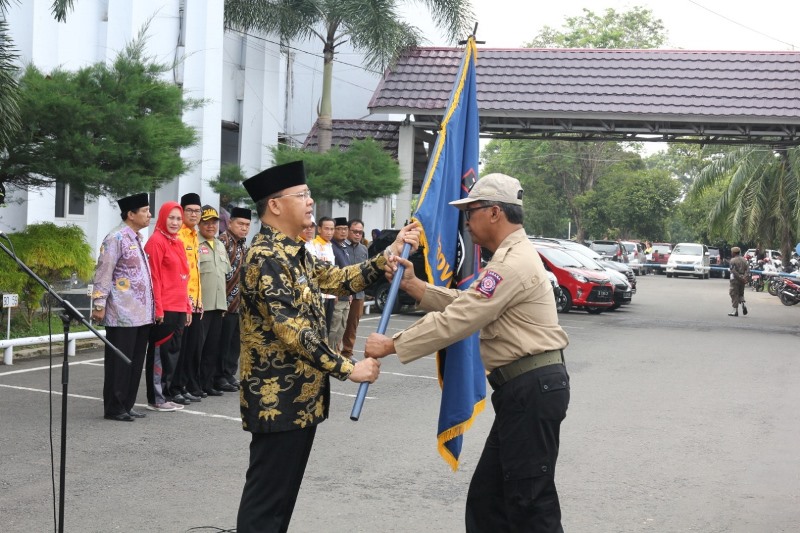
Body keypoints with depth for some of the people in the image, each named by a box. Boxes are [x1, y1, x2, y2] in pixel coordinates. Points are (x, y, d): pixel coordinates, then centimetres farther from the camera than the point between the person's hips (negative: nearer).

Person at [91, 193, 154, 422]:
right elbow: (103, 274, -13)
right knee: (119, 363, -2)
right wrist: (99, 305, -16)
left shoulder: (138, 239, 16)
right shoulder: (116, 239, -11)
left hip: (141, 314, 9)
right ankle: (113, 408, 6)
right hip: (122, 316, -9)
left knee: (135, 362, 11)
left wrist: (151, 308, 19)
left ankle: (126, 405, 19)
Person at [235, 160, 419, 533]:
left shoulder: (294, 254, 13)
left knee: (284, 490, 16)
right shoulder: (265, 258, -19)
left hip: (299, 396, 10)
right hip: (279, 398, -10)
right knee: (267, 495, -2)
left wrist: (389, 254, 6)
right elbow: (292, 331, -24)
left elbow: (339, 280, 15)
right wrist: (347, 369, -22)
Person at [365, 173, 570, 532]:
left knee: (530, 502, -4)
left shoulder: (512, 264, -18)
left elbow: (455, 322, -19)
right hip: (523, 387, 11)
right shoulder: (511, 257, 19)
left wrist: (391, 346, -12)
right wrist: (413, 285, 6)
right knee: (487, 497, 13)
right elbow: (463, 304, 17)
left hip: (533, 388, -11)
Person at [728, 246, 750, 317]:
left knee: (734, 295, 0)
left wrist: (740, 278, -17)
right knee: (741, 294, 20)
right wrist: (746, 277, -9)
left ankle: (735, 311, -1)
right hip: (742, 279, 6)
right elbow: (747, 268, 2)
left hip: (735, 279, -6)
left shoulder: (733, 260, -8)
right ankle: (743, 304, -6)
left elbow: (733, 271, -18)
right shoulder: (743, 260, 12)